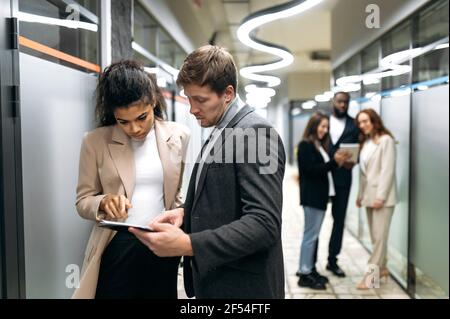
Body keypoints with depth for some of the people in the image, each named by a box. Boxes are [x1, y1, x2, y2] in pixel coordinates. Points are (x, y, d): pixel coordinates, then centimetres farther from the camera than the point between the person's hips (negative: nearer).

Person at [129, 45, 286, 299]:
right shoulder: (219, 134, 10)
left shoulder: (256, 134, -19)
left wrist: (188, 244, -31)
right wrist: (187, 213, -1)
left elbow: (264, 223, -25)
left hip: (241, 287, -8)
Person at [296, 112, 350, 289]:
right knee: (310, 234, -5)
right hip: (311, 196, -9)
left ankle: (309, 269, 19)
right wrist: (334, 162, -22)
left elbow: (323, 168, 14)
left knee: (312, 234, 12)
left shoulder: (320, 145, 17)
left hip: (320, 195, 9)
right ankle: (304, 274, 2)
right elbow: (311, 169, -19)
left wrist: (338, 162, -1)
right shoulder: (305, 145, -10)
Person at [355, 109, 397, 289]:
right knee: (375, 236, 11)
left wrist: (380, 196, -18)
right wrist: (360, 195, 13)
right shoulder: (365, 142, 15)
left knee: (380, 237, -6)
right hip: (369, 195, 8)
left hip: (382, 196, -7)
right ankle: (381, 268, 22)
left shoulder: (385, 140, -7)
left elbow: (387, 170, -14)